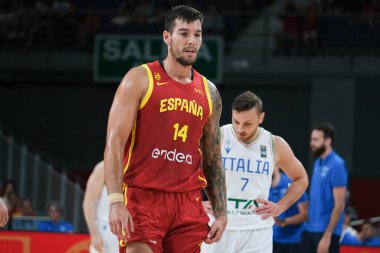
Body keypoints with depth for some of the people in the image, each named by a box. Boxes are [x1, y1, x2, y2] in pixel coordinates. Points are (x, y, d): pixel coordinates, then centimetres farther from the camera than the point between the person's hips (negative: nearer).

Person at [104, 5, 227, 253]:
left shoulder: (209, 93, 14)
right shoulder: (140, 79, -1)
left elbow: (213, 160, 19)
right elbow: (115, 142, -8)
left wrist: (221, 213, 9)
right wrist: (115, 201, -19)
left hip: (188, 204, 5)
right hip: (142, 197, -5)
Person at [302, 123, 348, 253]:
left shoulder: (336, 165, -13)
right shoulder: (318, 163, 12)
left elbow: (339, 204, -16)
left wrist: (327, 235, -20)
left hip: (325, 231, -8)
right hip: (310, 229, 8)